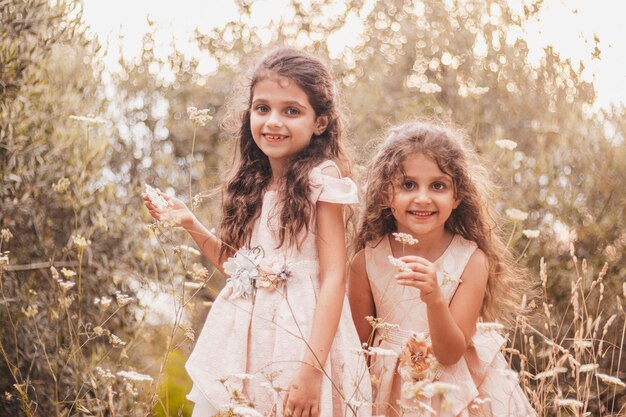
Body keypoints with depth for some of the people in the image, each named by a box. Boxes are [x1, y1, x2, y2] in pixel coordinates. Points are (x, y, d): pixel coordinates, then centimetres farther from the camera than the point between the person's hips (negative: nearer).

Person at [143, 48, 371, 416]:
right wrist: (191, 224, 7)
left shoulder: (321, 179, -11)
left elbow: (334, 278, -16)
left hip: (300, 335, -6)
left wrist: (312, 368, -22)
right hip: (241, 339, 6)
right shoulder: (252, 185, 7)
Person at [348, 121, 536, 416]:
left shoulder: (472, 260, -16)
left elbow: (450, 354, -19)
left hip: (458, 393, -1)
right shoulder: (366, 261, -13)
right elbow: (360, 346, -3)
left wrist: (434, 299, -34)